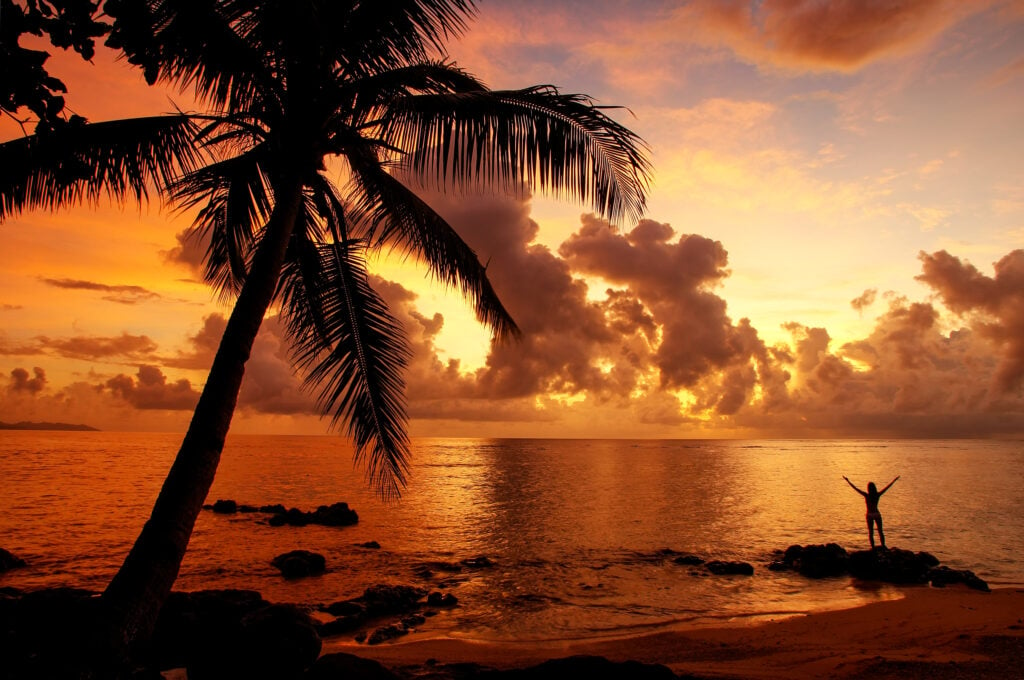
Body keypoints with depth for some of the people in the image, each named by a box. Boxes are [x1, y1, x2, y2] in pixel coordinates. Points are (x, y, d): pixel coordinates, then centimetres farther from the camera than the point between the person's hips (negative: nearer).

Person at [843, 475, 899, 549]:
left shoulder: (867, 495, -16)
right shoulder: (878, 495, -9)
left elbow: (855, 488, -18)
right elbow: (887, 487, 0)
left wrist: (848, 481, -14)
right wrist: (895, 479, 8)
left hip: (869, 515, -2)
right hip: (877, 514, 2)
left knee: (871, 532, 7)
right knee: (880, 531, 16)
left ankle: (873, 547, 6)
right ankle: (883, 546, 21)